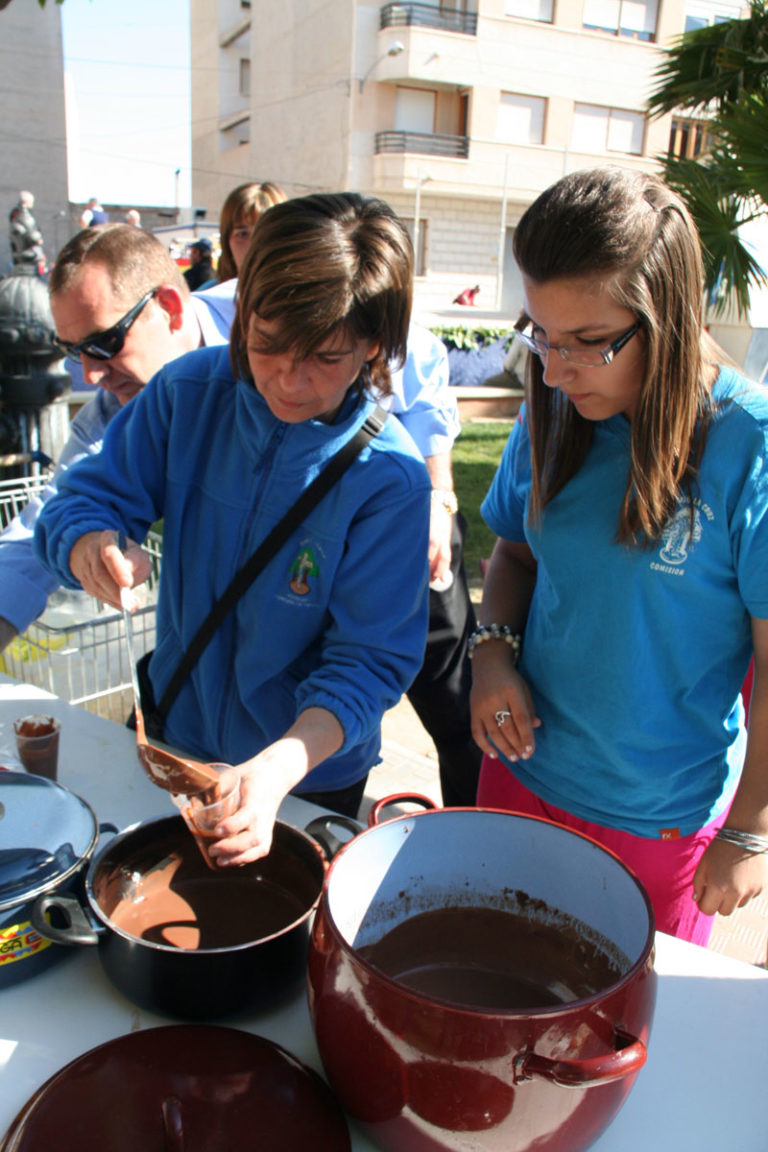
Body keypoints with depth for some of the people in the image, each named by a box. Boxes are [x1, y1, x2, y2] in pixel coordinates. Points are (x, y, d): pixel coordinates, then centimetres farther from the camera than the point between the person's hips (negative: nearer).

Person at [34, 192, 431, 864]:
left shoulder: (388, 477, -25)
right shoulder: (190, 393, -15)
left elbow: (369, 658, -24)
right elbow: (86, 499, -10)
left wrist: (279, 767, -40)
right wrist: (90, 548, -35)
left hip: (311, 777, -3)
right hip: (175, 734, 3)